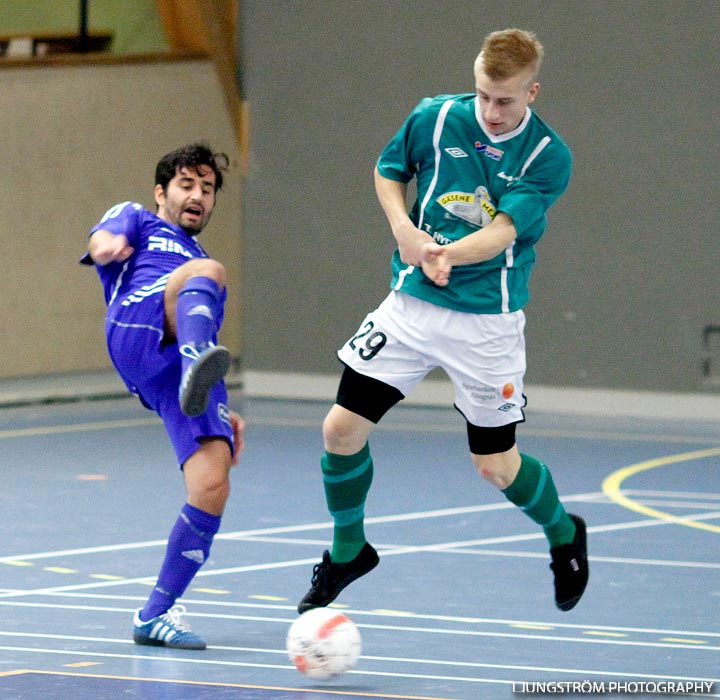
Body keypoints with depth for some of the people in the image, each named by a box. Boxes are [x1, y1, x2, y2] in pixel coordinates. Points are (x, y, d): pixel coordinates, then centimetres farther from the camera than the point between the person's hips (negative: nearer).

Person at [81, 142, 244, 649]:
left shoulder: (203, 262, 44)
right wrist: (107, 245, -21)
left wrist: (227, 415, 26)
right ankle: (201, 364, -66)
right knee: (207, 272, -34)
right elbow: (101, 243, 4)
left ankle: (156, 613, -7)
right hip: (137, 325, -5)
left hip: (183, 371, 5)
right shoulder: (137, 219, 28)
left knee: (212, 487, -16)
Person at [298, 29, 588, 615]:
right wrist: (405, 232, -6)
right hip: (413, 303, 3)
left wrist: (447, 253, -40)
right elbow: (388, 171, 12)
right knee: (341, 429, -6)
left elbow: (502, 230, -21)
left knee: (497, 466, 2)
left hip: (488, 319, -2)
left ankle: (563, 534, 34)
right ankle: (347, 551, 20)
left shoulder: (549, 157, -11)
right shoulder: (435, 118, -5)